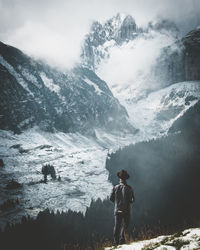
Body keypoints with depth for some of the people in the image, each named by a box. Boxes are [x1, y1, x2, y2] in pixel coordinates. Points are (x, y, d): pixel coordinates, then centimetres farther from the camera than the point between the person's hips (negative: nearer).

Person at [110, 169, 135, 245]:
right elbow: (132, 200, -6)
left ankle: (116, 241, 11)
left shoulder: (115, 187, -3)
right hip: (126, 210, -2)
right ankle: (122, 240, -7)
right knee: (124, 225, 3)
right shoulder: (128, 188, -7)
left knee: (116, 226, 10)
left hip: (117, 210, 2)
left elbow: (111, 198, 0)